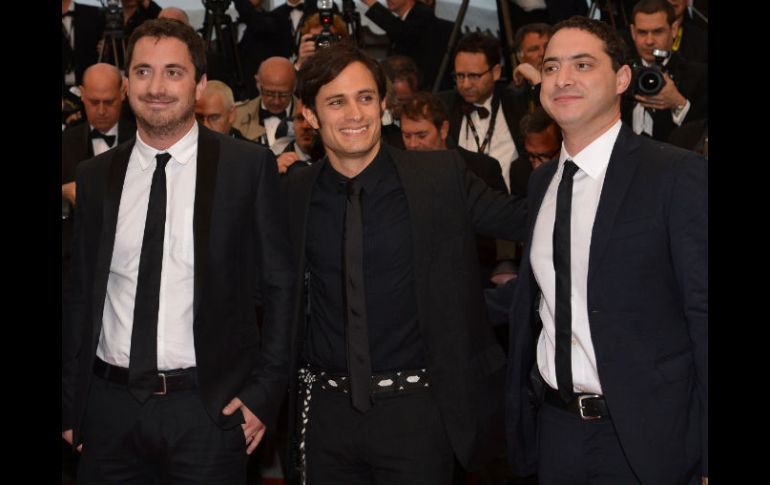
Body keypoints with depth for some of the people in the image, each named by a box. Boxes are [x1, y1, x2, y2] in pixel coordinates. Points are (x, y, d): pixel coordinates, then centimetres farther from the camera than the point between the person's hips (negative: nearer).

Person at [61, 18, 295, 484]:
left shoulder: (249, 166, -3)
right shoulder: (95, 175, 7)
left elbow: (280, 285, 0)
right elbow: (81, 292, 12)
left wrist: (264, 392, -6)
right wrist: (71, 401, 8)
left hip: (208, 409, -3)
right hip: (110, 406, 3)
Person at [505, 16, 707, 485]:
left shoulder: (679, 174, -10)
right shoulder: (542, 181, 10)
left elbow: (704, 315, -12)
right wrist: (519, 414, 12)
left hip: (645, 435, -5)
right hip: (556, 426, 6)